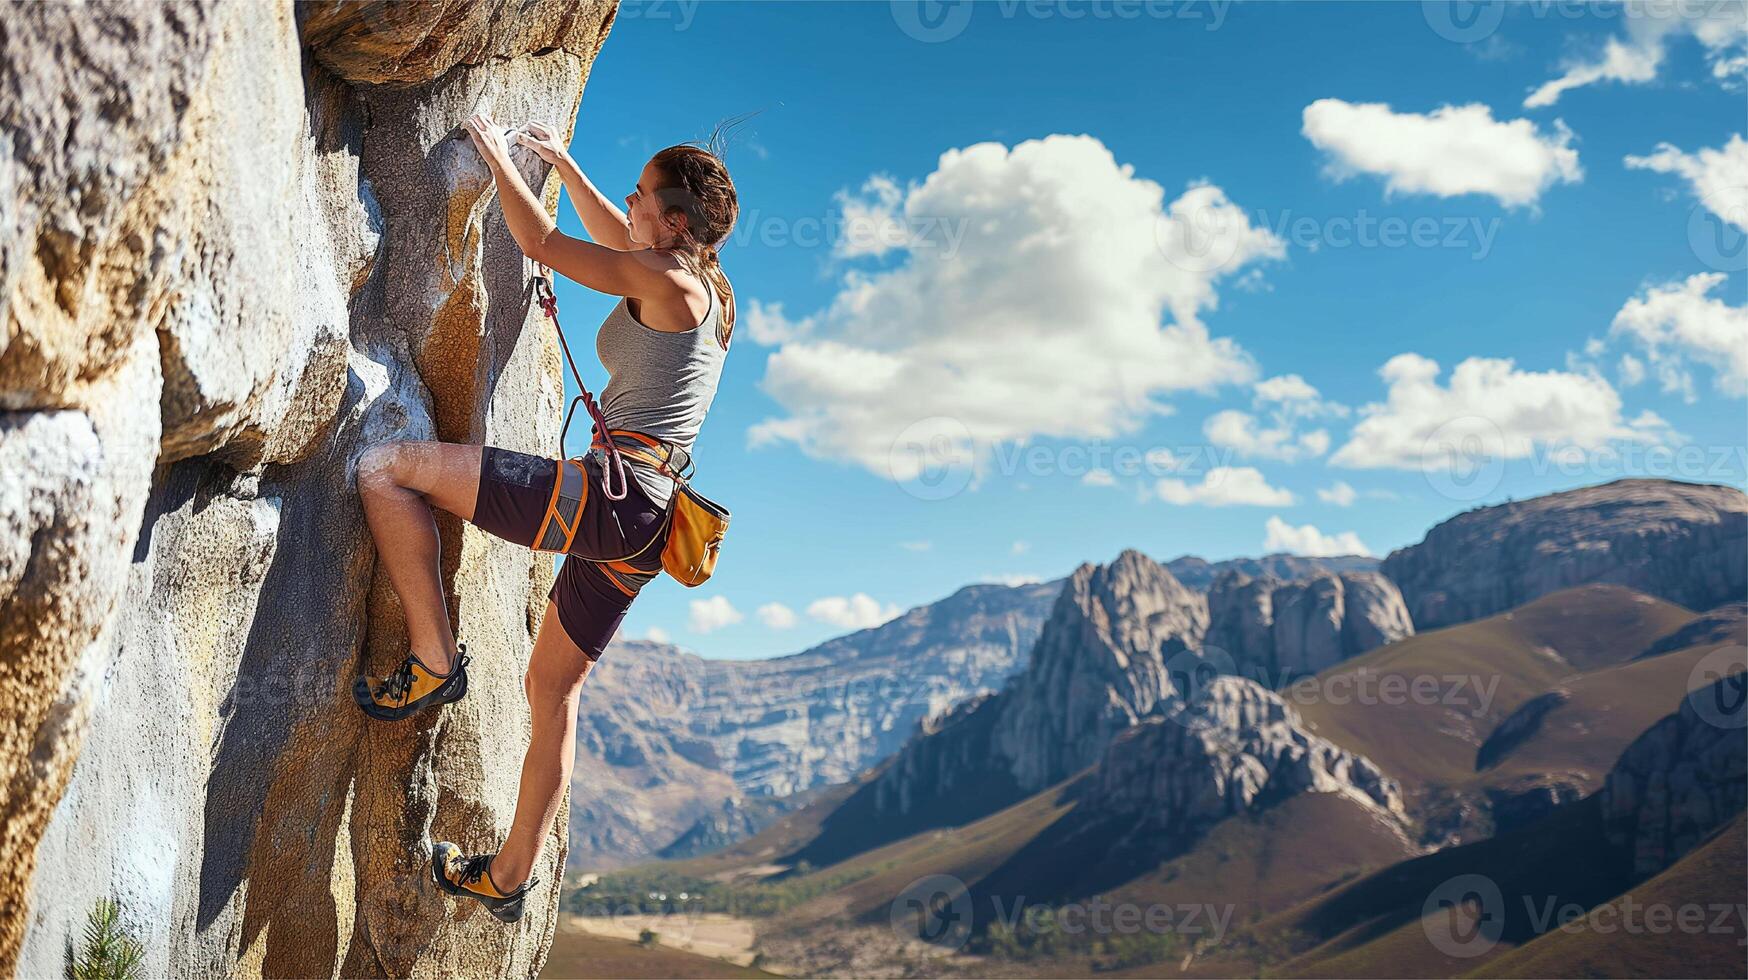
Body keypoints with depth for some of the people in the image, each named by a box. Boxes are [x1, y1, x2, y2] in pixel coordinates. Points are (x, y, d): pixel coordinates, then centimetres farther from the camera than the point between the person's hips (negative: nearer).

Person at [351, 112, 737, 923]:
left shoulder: (663, 278, -8)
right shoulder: (704, 287, 18)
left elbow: (542, 243, 0)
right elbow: (618, 239, 37)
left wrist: (498, 157, 14)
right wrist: (564, 165, 40)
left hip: (610, 497, -10)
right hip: (643, 522, 10)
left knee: (384, 468, -9)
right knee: (553, 689, 21)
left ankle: (434, 661, -5)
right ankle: (509, 876, 32)